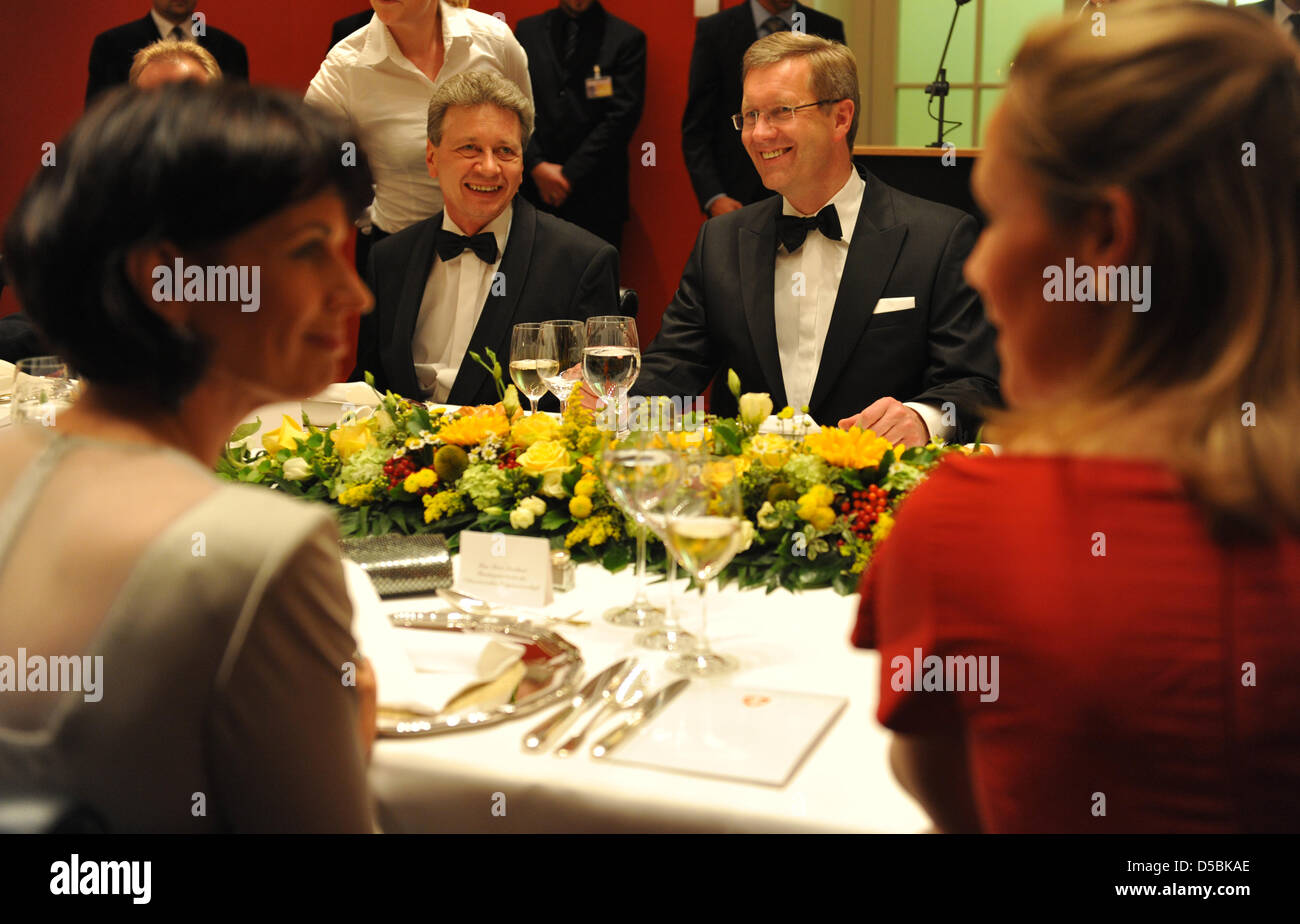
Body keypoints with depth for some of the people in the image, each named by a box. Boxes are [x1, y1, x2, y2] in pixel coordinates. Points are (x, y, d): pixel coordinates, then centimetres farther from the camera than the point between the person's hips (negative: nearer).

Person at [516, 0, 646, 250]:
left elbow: (622, 117, -5)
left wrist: (570, 173, -9)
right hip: (534, 190, 2)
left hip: (596, 197, -2)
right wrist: (535, 165, -6)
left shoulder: (628, 39, 2)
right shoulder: (526, 31, 12)